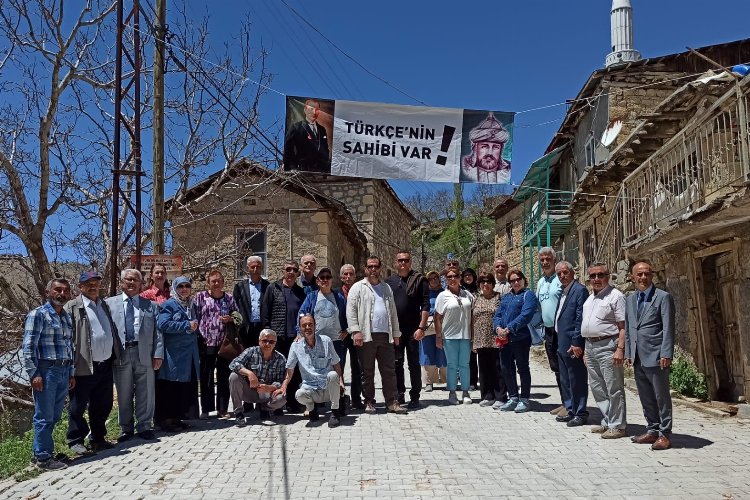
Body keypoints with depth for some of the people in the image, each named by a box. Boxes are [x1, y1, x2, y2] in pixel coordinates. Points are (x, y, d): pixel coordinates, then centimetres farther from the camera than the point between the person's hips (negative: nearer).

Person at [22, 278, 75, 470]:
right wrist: (33, 374, -15)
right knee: (44, 416, 1)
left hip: (63, 371, 7)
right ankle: (43, 457, 11)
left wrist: (71, 373, 17)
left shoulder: (67, 317, 15)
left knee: (55, 416, 13)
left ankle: (40, 450, 27)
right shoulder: (38, 314, -7)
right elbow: (28, 346, -11)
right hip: (46, 370, -7)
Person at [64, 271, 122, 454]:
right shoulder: (72, 307, -5)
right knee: (78, 406, 5)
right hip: (84, 368, -6)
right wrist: (71, 363, -14)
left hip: (106, 365, 6)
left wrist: (116, 355, 15)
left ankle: (98, 438, 27)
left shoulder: (104, 305, 15)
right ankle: (76, 441, 19)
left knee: (103, 405, 14)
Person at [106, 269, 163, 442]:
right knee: (123, 395, 8)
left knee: (145, 394, 4)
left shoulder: (150, 305, 10)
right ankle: (126, 428, 21)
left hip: (145, 355, 0)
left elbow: (157, 331, 5)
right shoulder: (110, 303, 9)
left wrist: (158, 354, -4)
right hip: (120, 355, 0)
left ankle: (144, 427, 16)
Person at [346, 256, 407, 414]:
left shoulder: (386, 288, 18)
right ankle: (369, 402, 14)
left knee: (389, 370, 4)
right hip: (366, 336, -4)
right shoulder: (358, 287, 3)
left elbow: (393, 312, 19)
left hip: (385, 335, 4)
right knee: (367, 372, 5)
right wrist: (356, 331, -14)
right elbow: (351, 310, -5)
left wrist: (396, 332, 14)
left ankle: (392, 402, 8)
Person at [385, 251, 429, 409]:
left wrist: (421, 327, -13)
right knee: (397, 363, 9)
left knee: (414, 363, 3)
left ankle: (415, 397, 11)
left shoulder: (419, 280, -1)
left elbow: (425, 305, -6)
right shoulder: (389, 281, 9)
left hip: (412, 330, -3)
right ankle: (399, 395, 19)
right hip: (394, 329, 3)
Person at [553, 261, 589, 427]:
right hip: (561, 343, 9)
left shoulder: (579, 290, -11)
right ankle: (570, 410, 27)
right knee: (565, 380, 16)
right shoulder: (563, 292, 15)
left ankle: (580, 413, 9)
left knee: (577, 379, 0)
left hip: (572, 344, -9)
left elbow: (580, 318, -17)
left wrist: (576, 343, -20)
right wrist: (558, 341, 13)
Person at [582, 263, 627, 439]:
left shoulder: (615, 296, -8)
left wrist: (620, 349, -21)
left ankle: (617, 426, 6)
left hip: (607, 346, -9)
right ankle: (607, 422, 25)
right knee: (597, 387, 14)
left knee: (614, 389, -2)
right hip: (590, 346, 9)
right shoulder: (590, 298, 17)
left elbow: (623, 326, -14)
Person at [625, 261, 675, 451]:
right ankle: (653, 430, 25)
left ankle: (664, 434, 12)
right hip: (638, 358, 6)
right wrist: (628, 353, 11)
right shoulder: (630, 300, 13)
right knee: (646, 398, 13)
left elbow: (668, 328, -10)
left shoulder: (663, 297, -5)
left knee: (662, 396, 2)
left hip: (656, 357, -6)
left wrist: (666, 354, -16)